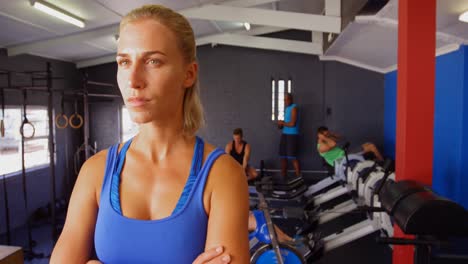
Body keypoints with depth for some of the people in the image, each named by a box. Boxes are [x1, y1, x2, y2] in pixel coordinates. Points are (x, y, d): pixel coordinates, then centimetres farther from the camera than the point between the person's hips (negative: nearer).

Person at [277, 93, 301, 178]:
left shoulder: (294, 108, -10)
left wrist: (282, 123, -5)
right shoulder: (286, 108, 17)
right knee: (283, 156, 7)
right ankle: (283, 176, 14)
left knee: (292, 157, -10)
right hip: (284, 134, 8)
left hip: (292, 135, -8)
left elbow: (292, 123, -18)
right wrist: (281, 125, 4)